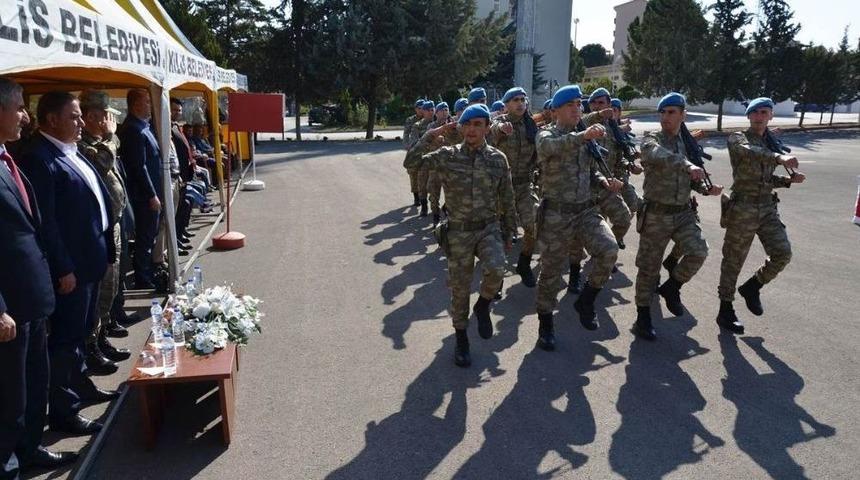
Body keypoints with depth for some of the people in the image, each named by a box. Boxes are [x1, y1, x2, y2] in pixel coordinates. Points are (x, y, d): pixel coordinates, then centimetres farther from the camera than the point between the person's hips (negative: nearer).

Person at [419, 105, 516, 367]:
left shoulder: (498, 159, -1)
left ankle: (483, 306, 6)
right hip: (459, 231, 0)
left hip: (489, 227, 0)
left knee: (496, 270, -28)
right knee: (460, 287, 7)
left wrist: (509, 232, 11)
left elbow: (507, 199, 7)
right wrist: (430, 135, -12)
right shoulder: (447, 156, -4)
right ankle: (461, 339, 29)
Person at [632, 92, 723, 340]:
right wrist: (687, 165, -44)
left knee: (698, 252, -17)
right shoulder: (651, 141, -6)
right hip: (656, 215, -4)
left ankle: (671, 288, 10)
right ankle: (643, 317, 17)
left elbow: (692, 180, 19)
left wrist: (708, 188, -1)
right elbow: (658, 156, -31)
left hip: (684, 213, 4)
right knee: (649, 266, 2)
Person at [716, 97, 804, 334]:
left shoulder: (771, 144, 16)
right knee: (734, 261, 2)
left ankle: (751, 287, 17)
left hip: (768, 207, 6)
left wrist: (788, 179, 3)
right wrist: (779, 157, -44)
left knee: (782, 253, -9)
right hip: (742, 208, -5)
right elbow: (748, 152, -28)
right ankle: (725, 311, 14)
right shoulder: (737, 138, -4)